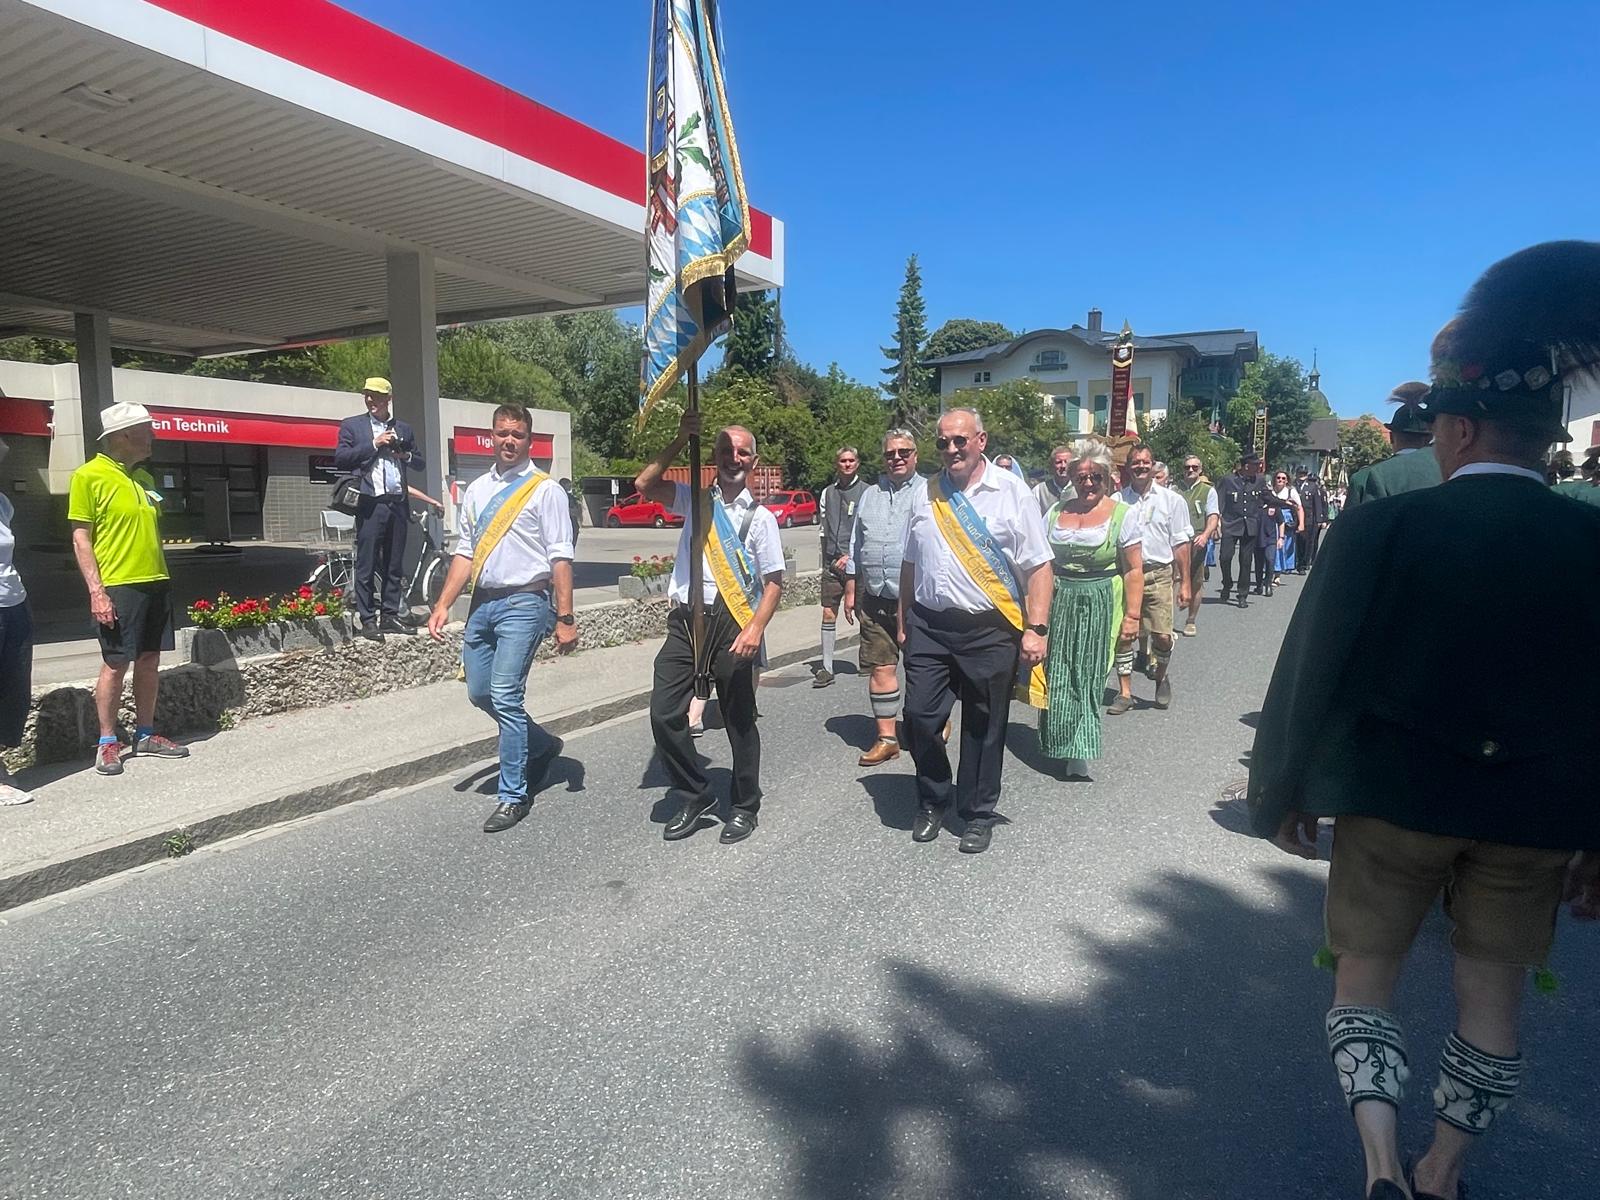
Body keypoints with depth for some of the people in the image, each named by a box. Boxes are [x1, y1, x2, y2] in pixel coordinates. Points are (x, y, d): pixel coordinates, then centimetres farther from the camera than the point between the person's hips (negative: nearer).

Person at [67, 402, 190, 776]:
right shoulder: (89, 476, -7)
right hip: (118, 587, -7)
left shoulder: (144, 477, 13)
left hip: (155, 583, 7)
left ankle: (145, 735, 20)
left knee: (150, 660, 10)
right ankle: (107, 742, 11)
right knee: (116, 664, -1)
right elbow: (81, 539, -9)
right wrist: (96, 591, -15)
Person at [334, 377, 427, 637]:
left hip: (398, 504, 3)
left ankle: (391, 615, 14)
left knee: (394, 565, 7)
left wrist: (406, 455, 0)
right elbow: (340, 458, -3)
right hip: (370, 505, -3)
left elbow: (420, 464, 21)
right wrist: (374, 445, -9)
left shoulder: (403, 429, 18)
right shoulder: (352, 425, 8)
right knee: (366, 565, -4)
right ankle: (368, 620, 1)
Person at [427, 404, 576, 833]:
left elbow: (560, 557, -9)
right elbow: (465, 552, 16)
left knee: (505, 697, -10)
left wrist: (565, 618, -14)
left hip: (524, 603, -7)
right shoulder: (476, 490, 14)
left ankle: (514, 795, 5)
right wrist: (444, 604, 8)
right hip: (483, 601, 7)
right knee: (480, 694, 13)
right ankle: (542, 746, 36)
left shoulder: (545, 490, -5)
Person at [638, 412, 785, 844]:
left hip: (730, 624, -3)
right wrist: (680, 441, -7)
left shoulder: (760, 516, 2)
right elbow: (644, 484, -2)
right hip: (685, 620, 3)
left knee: (739, 719, 7)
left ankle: (745, 806, 26)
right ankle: (695, 797, 17)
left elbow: (774, 581, -1)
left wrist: (755, 628, -15)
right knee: (663, 712, -2)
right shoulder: (695, 500, 11)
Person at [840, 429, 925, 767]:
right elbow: (856, 546, 18)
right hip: (875, 599, 4)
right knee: (880, 667, 6)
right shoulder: (870, 496, 14)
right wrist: (850, 590, 15)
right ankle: (886, 737, 15)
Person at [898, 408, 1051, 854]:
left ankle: (978, 814, 26)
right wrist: (904, 623, 15)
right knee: (919, 717, 3)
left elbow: (1038, 567, -7)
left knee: (984, 729, 8)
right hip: (929, 626, 3)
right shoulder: (925, 496, 9)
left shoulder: (1011, 492, -4)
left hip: (990, 630, -3)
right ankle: (933, 800, 26)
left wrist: (1036, 629, -13)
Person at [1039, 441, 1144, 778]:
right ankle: (1062, 743, 16)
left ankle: (1079, 752, 9)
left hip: (1100, 605, -3)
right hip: (1059, 602, 3)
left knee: (1088, 677, 1)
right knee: (1056, 675, 1)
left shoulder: (1123, 513, -1)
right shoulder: (1056, 512, 10)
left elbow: (1134, 570, -3)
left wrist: (1132, 616, -9)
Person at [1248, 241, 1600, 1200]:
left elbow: (1311, 671, -11)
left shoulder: (1379, 527, -16)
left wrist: (1282, 793, 2)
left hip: (1393, 795, -2)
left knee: (1366, 973, 16)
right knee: (1493, 992, 19)